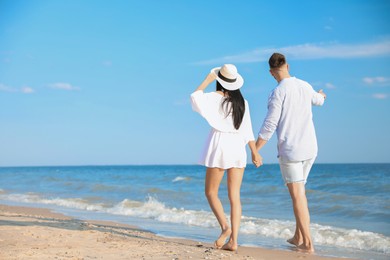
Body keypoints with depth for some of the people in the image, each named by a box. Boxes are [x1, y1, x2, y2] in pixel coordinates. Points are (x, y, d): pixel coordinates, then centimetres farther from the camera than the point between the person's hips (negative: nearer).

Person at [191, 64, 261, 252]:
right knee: (234, 197, 3)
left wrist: (208, 79, -2)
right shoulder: (242, 101, 8)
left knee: (210, 192, 9)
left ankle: (225, 227, -11)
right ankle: (233, 240, -1)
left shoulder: (216, 98, -6)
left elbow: (195, 96, -13)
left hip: (219, 145, -4)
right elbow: (247, 130, 6)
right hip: (238, 147, 4)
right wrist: (255, 152, 10)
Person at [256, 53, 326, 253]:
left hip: (289, 149, -6)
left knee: (297, 195, -3)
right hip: (310, 148, 6)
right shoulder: (305, 86, 7)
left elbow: (269, 126, -16)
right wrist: (321, 96, 57)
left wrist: (254, 151, -9)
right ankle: (298, 237, 26)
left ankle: (307, 243, -4)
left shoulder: (278, 92, -13)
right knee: (299, 190, 19)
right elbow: (318, 101, 31)